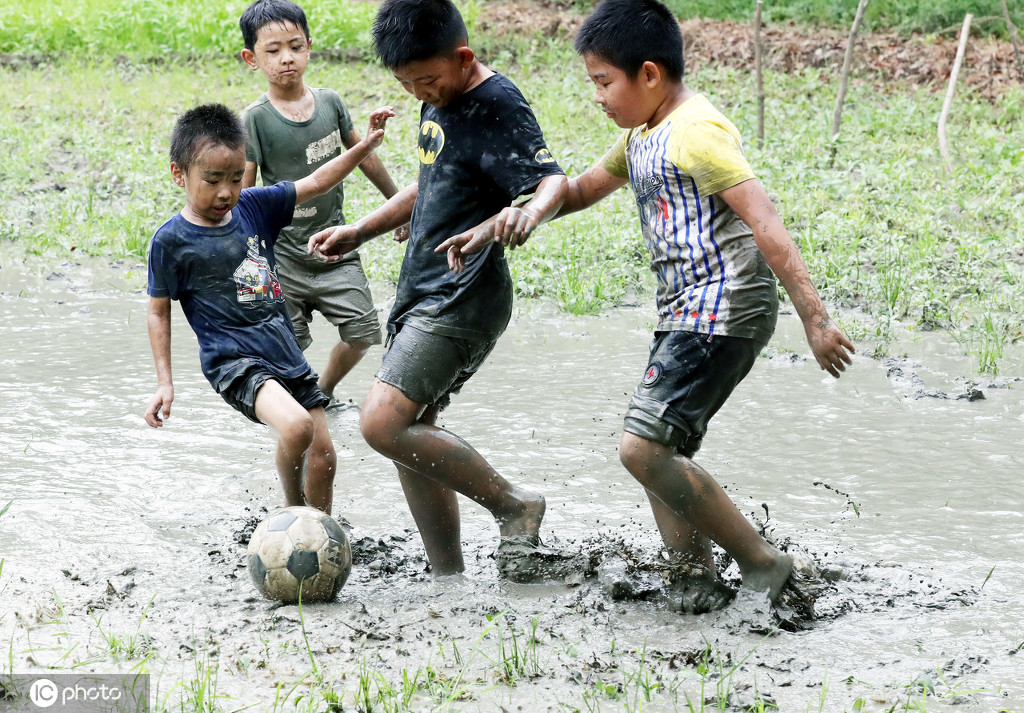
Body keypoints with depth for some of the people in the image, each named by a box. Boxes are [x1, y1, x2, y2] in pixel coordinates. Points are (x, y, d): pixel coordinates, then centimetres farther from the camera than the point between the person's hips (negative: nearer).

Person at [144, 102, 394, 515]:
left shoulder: (254, 207, 5)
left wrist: (366, 146, 6)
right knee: (297, 426, -29)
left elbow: (315, 183, 15)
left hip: (285, 354, 6)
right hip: (233, 361, -6)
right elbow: (158, 312, 0)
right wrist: (164, 382, -3)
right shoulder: (171, 241, -8)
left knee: (323, 457, 6)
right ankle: (293, 509, -4)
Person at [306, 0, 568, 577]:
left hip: (464, 299, -10)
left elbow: (554, 180, -27)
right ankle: (450, 579, 16)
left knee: (384, 423, -21)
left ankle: (514, 506, -8)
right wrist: (358, 233, 30)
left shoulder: (498, 106, -15)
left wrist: (529, 213, -49)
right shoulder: (439, 102, 13)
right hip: (424, 293, 10)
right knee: (409, 435, 9)